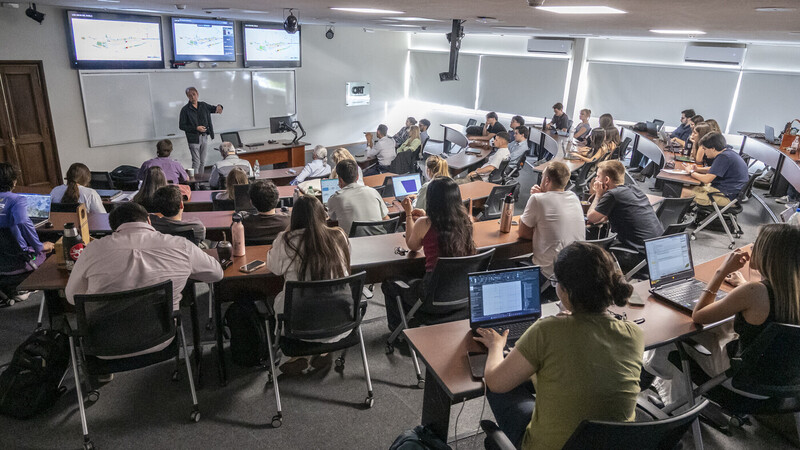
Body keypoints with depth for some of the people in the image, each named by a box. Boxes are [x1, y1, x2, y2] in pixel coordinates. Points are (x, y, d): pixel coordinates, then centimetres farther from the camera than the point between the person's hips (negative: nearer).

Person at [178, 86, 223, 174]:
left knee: (202, 162, 12)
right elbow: (181, 126, -6)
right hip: (194, 138, -5)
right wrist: (196, 128, -17)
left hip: (204, 137, 5)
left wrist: (218, 107, -10)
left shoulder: (203, 105, 7)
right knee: (196, 162, -8)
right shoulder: (185, 109, -6)